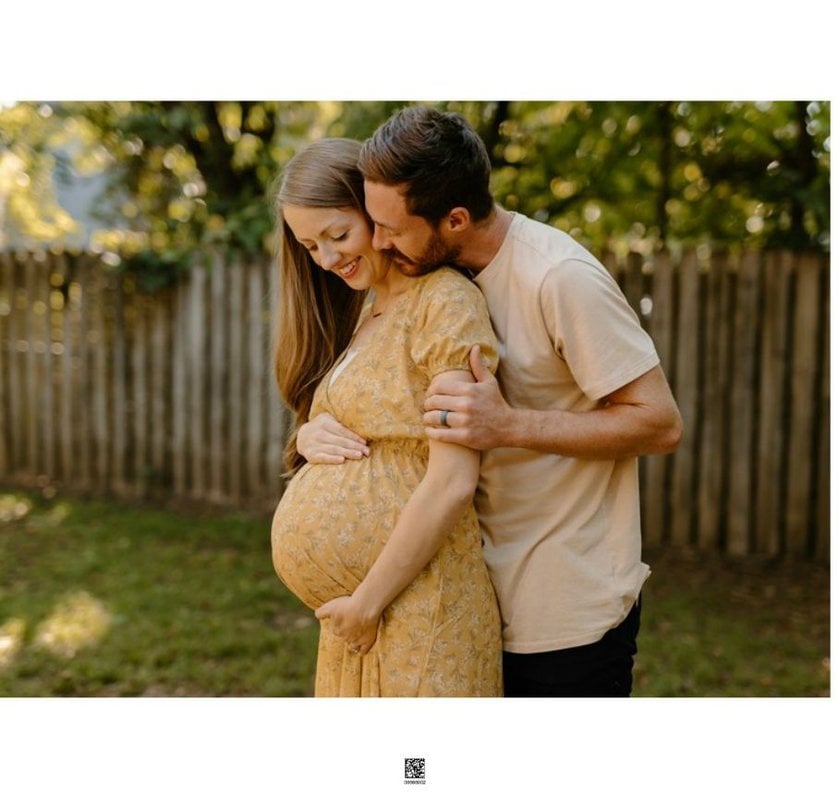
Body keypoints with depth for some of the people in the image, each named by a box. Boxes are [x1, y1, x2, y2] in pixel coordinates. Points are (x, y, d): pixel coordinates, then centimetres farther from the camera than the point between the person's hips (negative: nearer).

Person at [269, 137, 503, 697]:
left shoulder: (445, 301, -11)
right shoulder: (363, 315, 15)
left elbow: (452, 483, -18)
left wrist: (368, 601, -13)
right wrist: (324, 441, -1)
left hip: (415, 606, -8)